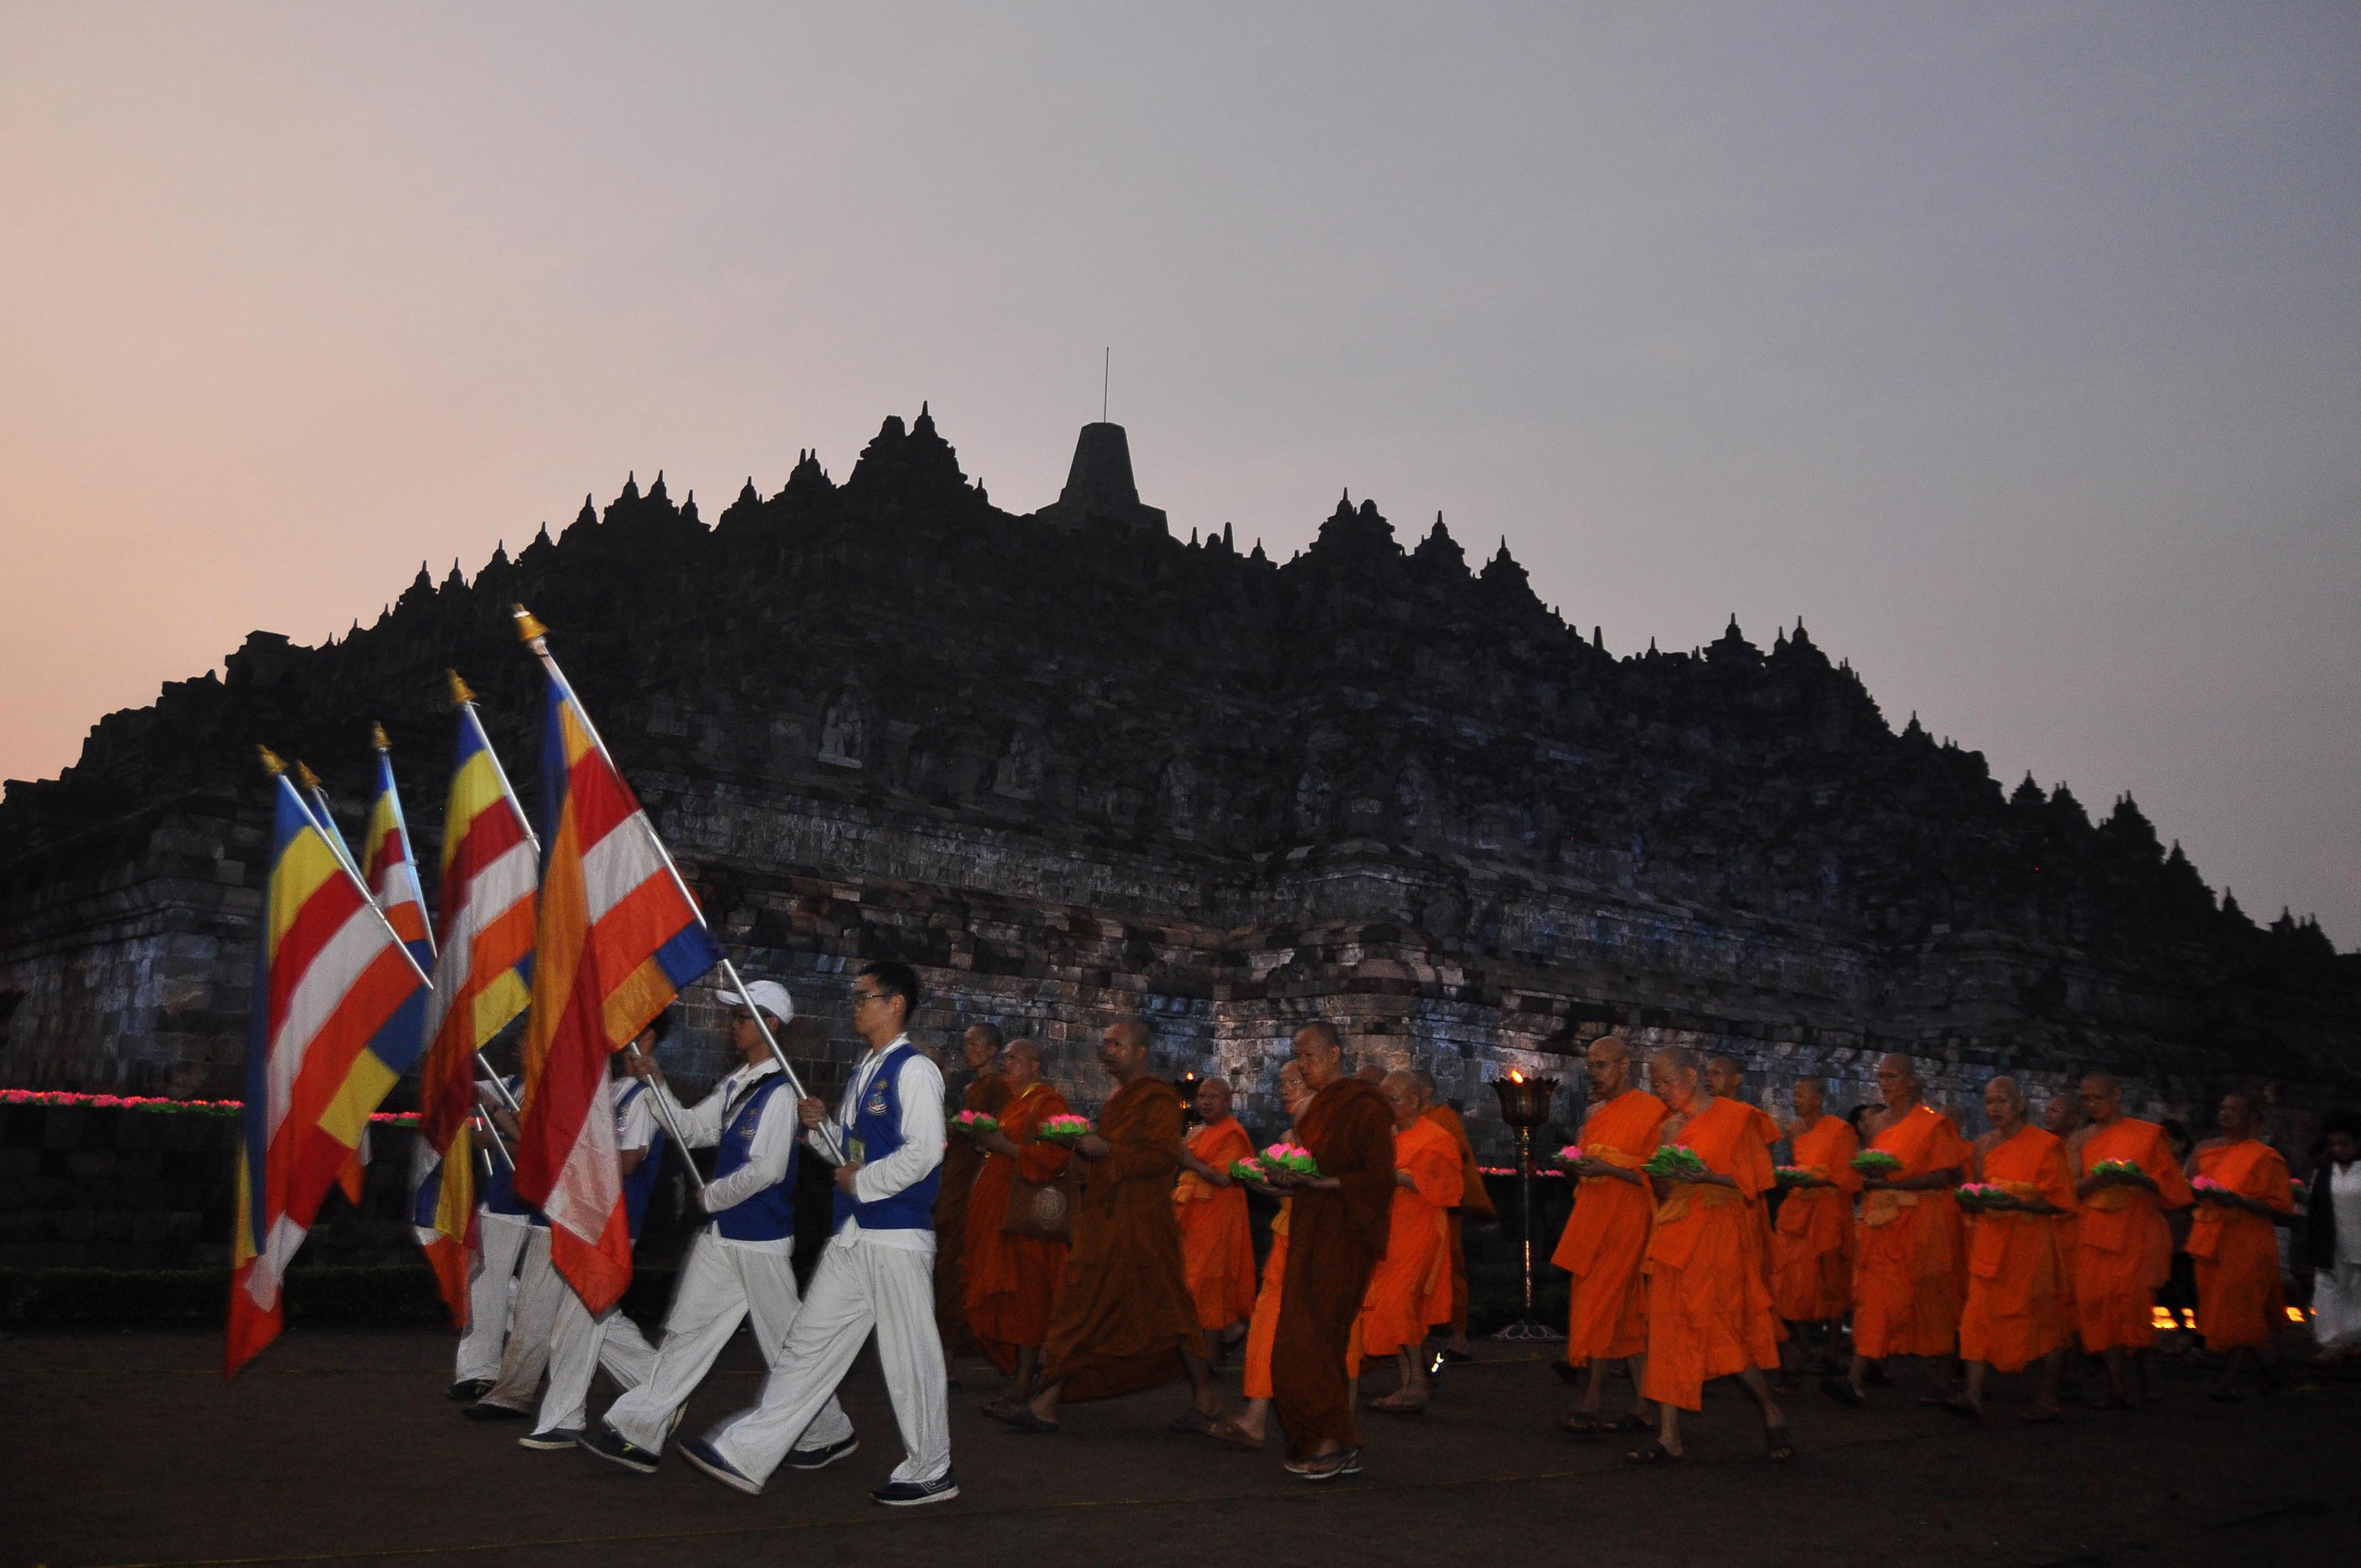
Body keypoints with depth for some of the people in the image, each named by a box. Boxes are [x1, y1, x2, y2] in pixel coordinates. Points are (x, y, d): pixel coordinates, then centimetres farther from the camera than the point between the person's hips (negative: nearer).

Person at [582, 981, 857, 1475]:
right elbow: (691, 1128, 16)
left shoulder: (779, 1092, -16)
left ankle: (832, 1432, 21)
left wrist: (710, 1196, -9)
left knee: (785, 1341, 4)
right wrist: (656, 1081, 7)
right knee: (687, 1328, 8)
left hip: (761, 1239, -8)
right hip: (722, 1234, 8)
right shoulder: (733, 1086, 12)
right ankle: (639, 1433, 11)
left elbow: (766, 1170, -21)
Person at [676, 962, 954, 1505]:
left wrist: (861, 1183, -12)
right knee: (809, 1342, 11)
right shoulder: (864, 1072, 17)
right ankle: (745, 1454, 17)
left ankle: (931, 1473, 15)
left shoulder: (914, 1070, -11)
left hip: (898, 1236, -9)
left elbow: (923, 1152, -20)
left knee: (909, 1358, 1)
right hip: (854, 1234, 9)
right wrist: (822, 1124, 5)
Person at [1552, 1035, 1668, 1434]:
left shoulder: (1650, 1110, -7)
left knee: (1600, 1305, -11)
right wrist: (1574, 1166, 3)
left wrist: (1608, 1169, -21)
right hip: (1592, 1218, 7)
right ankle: (1641, 1406, 9)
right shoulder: (1596, 1112, 17)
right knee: (1628, 1313, 8)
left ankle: (1592, 1403, -7)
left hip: (1626, 1221, -7)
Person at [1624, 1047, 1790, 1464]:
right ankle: (1669, 1437, -1)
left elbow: (1752, 1180, -6)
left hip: (1718, 1237, -6)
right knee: (1669, 1333, -1)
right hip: (1674, 1238, 6)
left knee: (1719, 1332, -7)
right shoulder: (1670, 1126, 17)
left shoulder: (1734, 1117, -2)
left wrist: (1707, 1176, -20)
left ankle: (1772, 1413, 16)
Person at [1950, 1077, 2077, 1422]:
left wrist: (2017, 1203, -20)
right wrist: (1978, 1200, -1)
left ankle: (2048, 1399, 15)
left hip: (2031, 1241, -4)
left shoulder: (2045, 1144, -4)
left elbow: (2057, 1202, -6)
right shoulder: (1984, 1145, 11)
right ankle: (1973, 1395, -13)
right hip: (1990, 1241, 4)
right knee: (1980, 1314, -7)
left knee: (2041, 1317, 2)